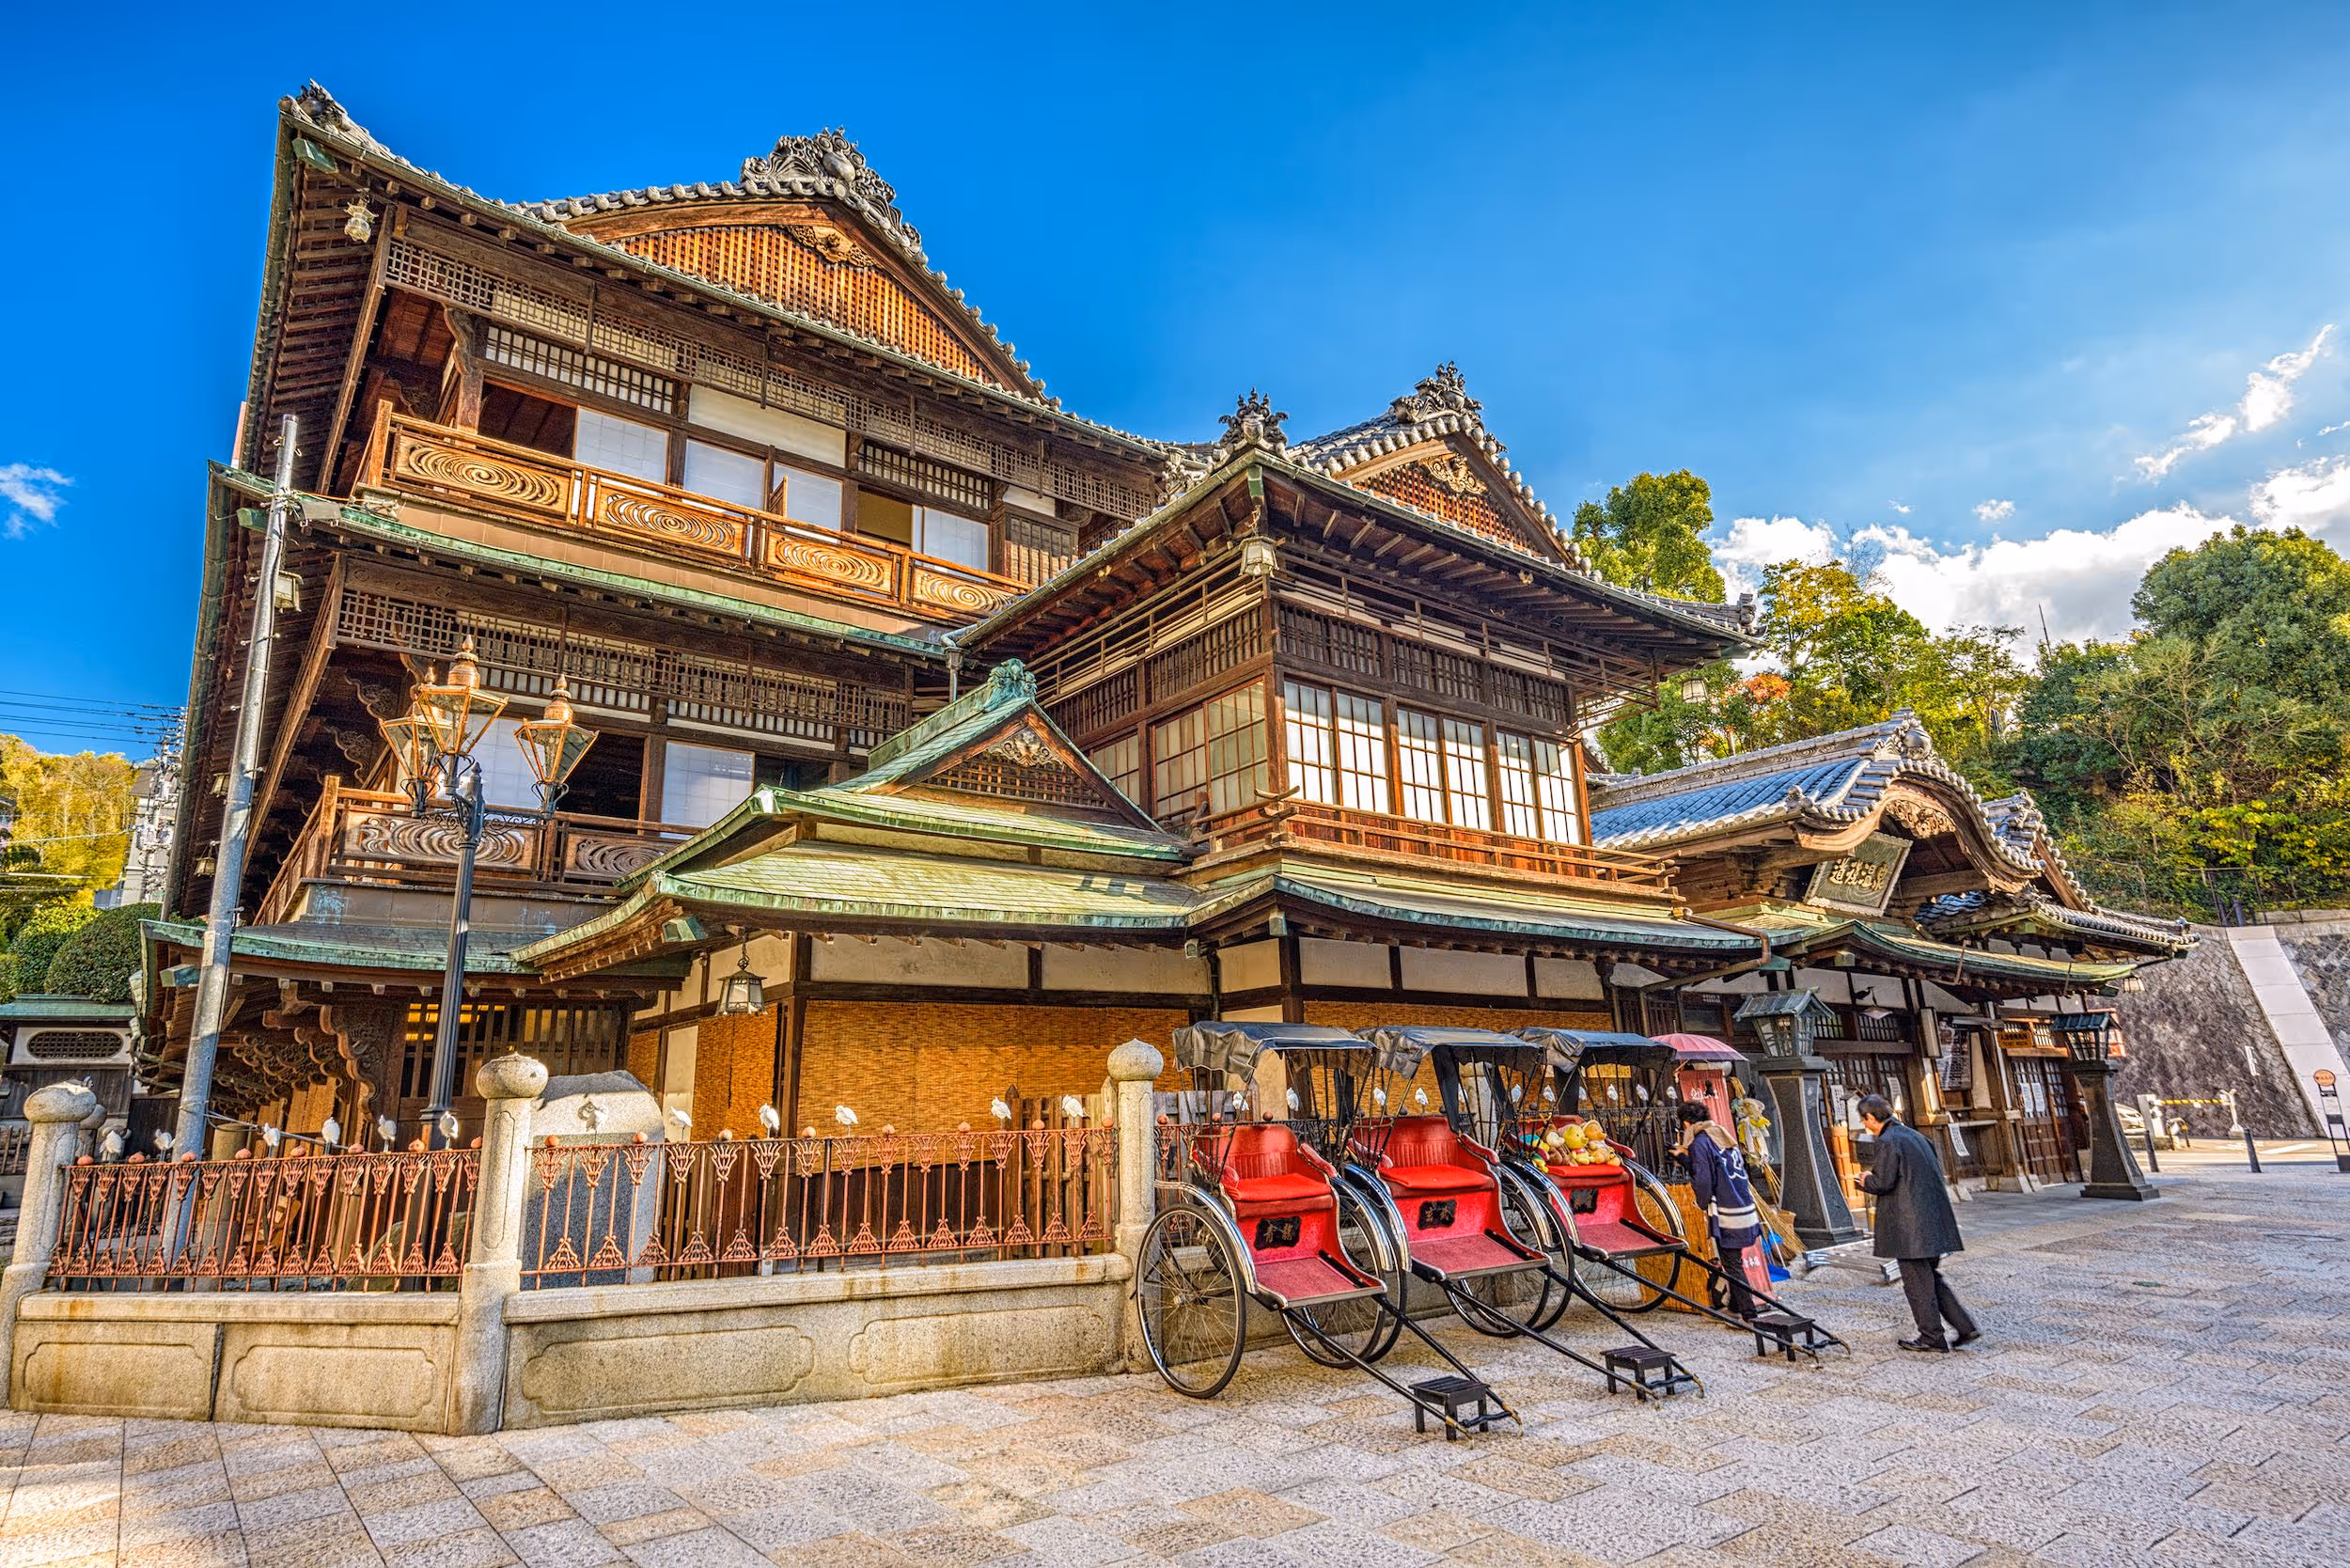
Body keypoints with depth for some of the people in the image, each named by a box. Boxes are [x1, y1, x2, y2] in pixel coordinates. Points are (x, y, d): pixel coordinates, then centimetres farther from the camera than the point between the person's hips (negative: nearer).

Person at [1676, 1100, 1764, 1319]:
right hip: (1746, 1208, 8)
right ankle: (1735, 1305, 27)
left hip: (1726, 1214, -8)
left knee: (1732, 1264, -1)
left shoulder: (1699, 1143, -12)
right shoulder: (1724, 1135, 12)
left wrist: (1704, 1203, 0)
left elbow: (1703, 1181, -17)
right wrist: (1686, 1156, 26)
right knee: (1734, 1261, 18)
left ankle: (1749, 1315, 0)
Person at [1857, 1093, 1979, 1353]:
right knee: (1932, 1276, 19)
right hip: (1933, 1217, 9)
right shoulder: (1914, 1135, 13)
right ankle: (1966, 1326, 16)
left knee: (1917, 1281, 2)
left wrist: (1866, 1180, 2)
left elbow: (1883, 1182, -20)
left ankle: (1932, 1337, 9)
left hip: (1909, 1222, -9)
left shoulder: (1887, 1142, -15)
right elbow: (1937, 1170, 20)